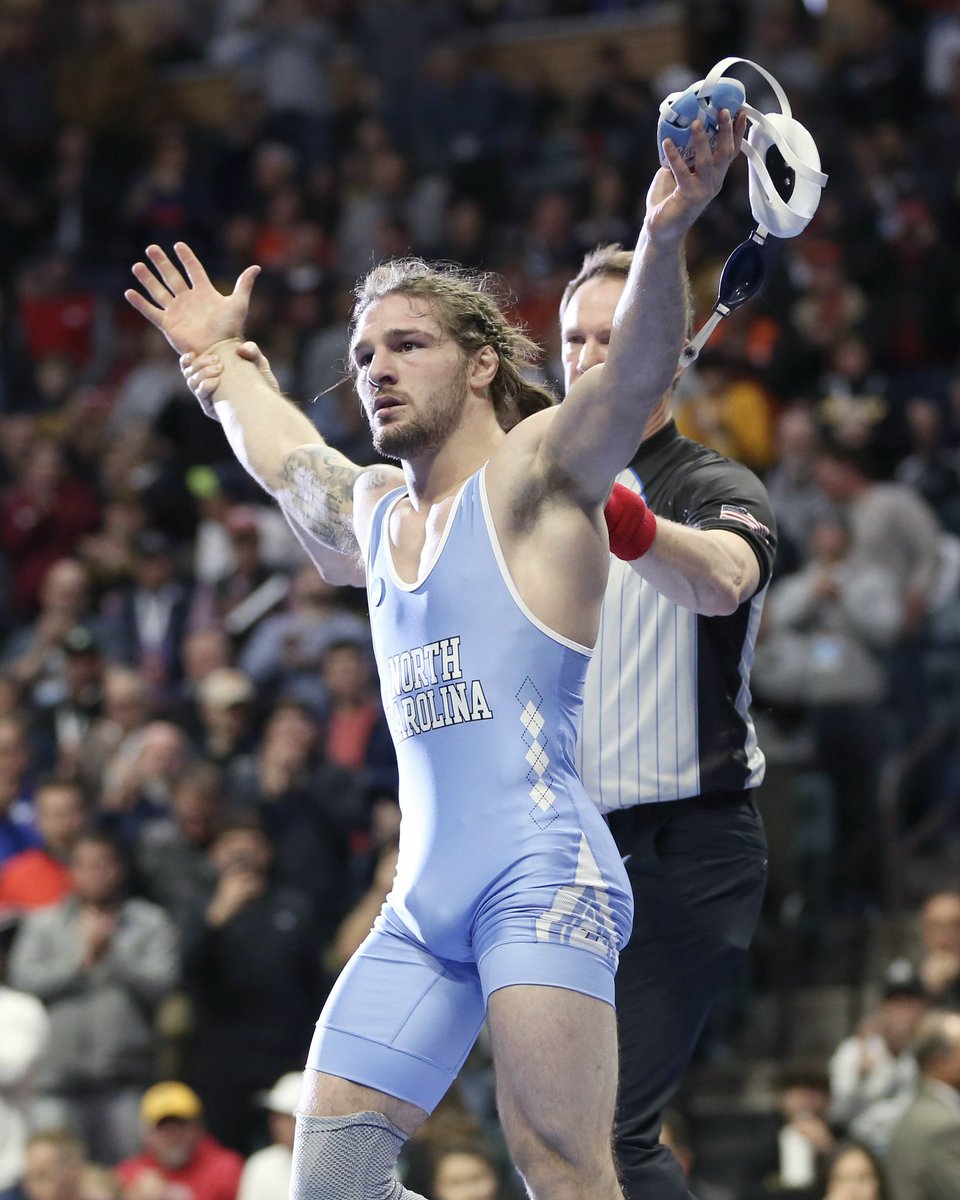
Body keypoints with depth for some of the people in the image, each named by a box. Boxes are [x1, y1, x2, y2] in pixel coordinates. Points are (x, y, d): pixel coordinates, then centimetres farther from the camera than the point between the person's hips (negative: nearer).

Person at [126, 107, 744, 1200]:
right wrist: (218, 358, 56)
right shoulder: (376, 509, 22)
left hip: (541, 874, -8)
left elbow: (634, 379, -18)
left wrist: (663, 240, -34)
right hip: (421, 899, 8)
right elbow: (283, 454, 45)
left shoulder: (533, 474, 1)